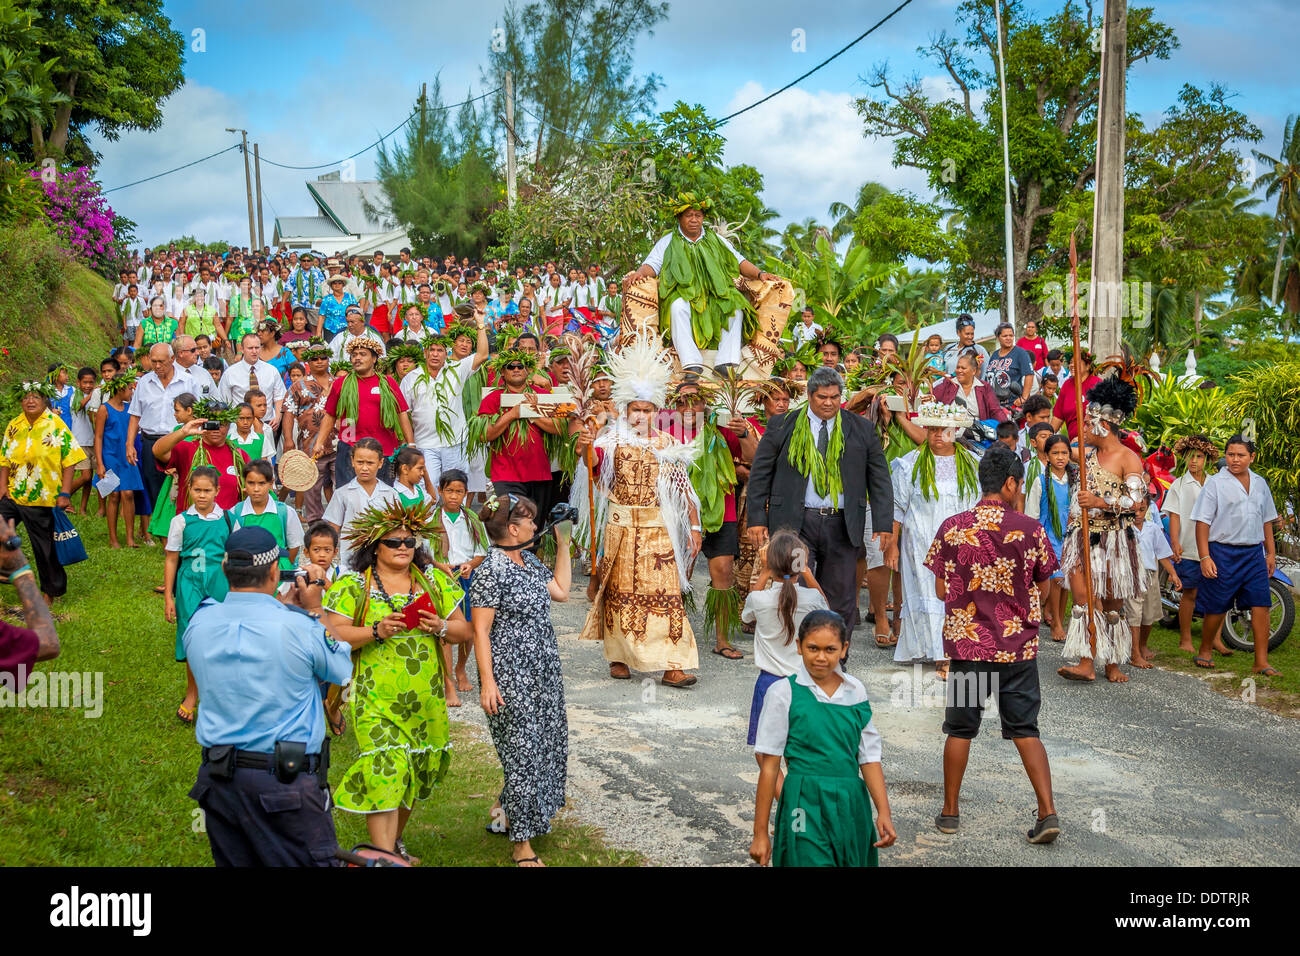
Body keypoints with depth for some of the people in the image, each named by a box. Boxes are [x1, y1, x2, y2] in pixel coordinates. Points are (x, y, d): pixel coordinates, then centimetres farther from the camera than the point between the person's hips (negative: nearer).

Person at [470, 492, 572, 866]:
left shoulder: (529, 562, 9)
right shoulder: (492, 571, -17)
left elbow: (560, 591, 21)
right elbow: (480, 630, -17)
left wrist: (563, 545, 17)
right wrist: (488, 682, -21)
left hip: (543, 672, 9)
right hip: (511, 678, -9)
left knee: (548, 745, 16)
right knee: (522, 751, -3)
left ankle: (506, 808, 37)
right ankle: (521, 844, 9)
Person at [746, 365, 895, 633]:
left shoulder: (861, 429, 9)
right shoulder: (782, 426, 5)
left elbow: (879, 478, 9)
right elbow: (760, 474, 6)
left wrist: (884, 523, 0)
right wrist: (757, 519, -2)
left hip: (842, 526, 2)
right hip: (795, 524, -2)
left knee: (841, 601, 5)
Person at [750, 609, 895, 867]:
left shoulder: (856, 691, 6)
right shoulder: (784, 693, -5)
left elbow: (869, 758, 9)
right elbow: (770, 766, -4)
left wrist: (884, 812, 0)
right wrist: (760, 833, -3)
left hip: (851, 805, 4)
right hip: (806, 805, -4)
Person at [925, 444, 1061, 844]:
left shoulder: (952, 528, -6)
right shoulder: (1030, 530, -6)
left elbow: (942, 591, -1)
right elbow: (1041, 588, 4)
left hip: (968, 644, 0)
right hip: (1019, 646, 0)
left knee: (960, 729, 13)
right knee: (1025, 730, 9)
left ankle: (950, 811, 21)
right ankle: (1048, 812, 2)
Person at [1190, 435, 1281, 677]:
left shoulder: (1260, 484, 13)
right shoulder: (1215, 483, -4)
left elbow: (1266, 520, 22)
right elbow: (1203, 521, -7)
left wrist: (1271, 552, 17)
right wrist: (1205, 557, -14)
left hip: (1253, 553, 4)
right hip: (1223, 552, -4)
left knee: (1261, 605, -4)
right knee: (1216, 608, 2)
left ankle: (1261, 662, -2)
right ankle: (1204, 652, 23)